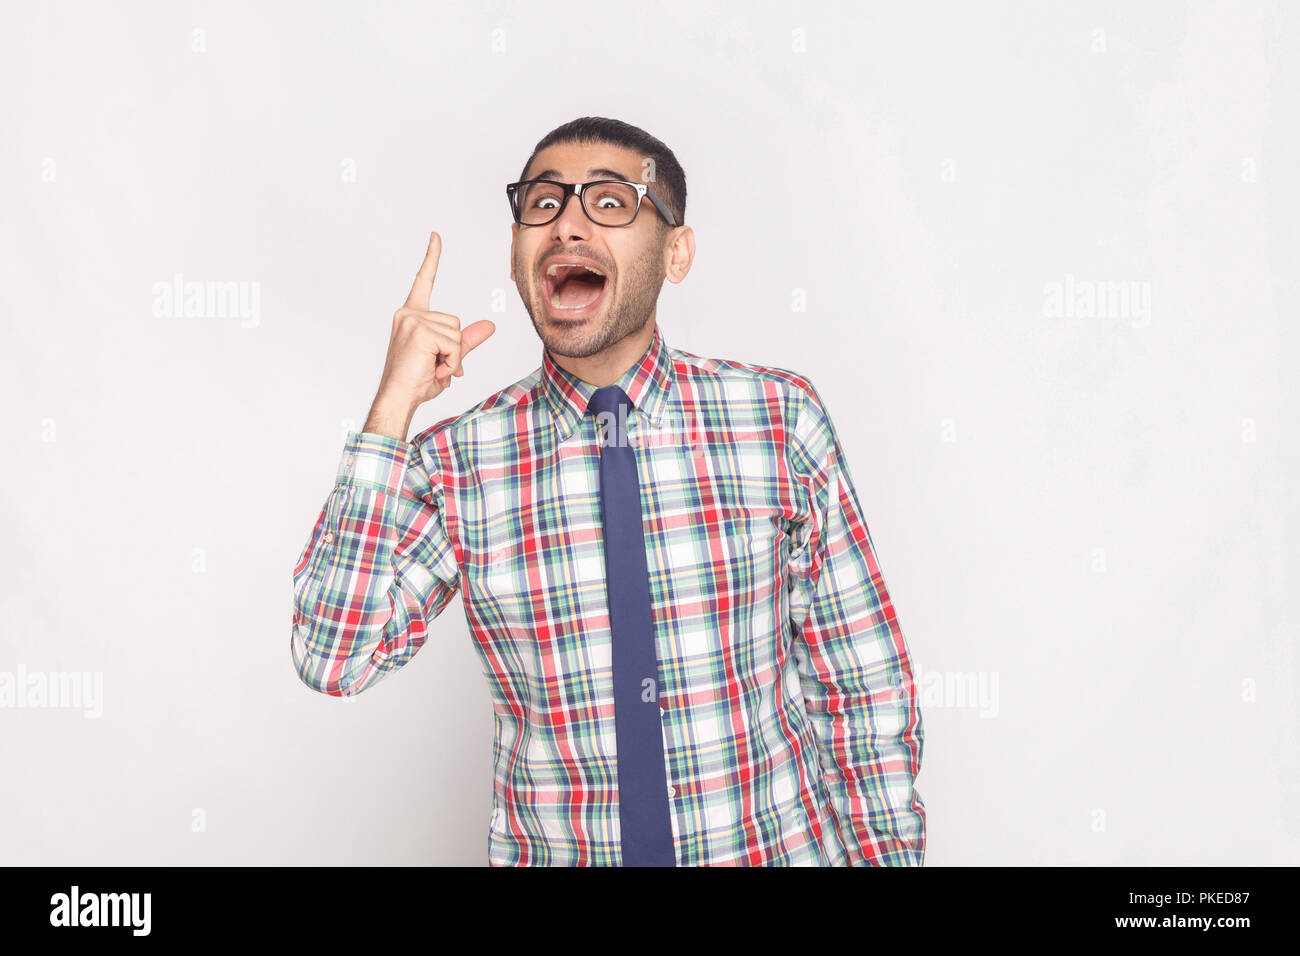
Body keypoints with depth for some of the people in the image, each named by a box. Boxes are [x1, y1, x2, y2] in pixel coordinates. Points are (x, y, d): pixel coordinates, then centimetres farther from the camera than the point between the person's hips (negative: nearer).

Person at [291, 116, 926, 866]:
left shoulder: (782, 419, -10)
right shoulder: (455, 464, -9)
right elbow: (335, 660, -19)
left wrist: (887, 853, -5)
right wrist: (391, 412, -21)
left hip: (777, 845, 0)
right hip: (550, 849, 1)